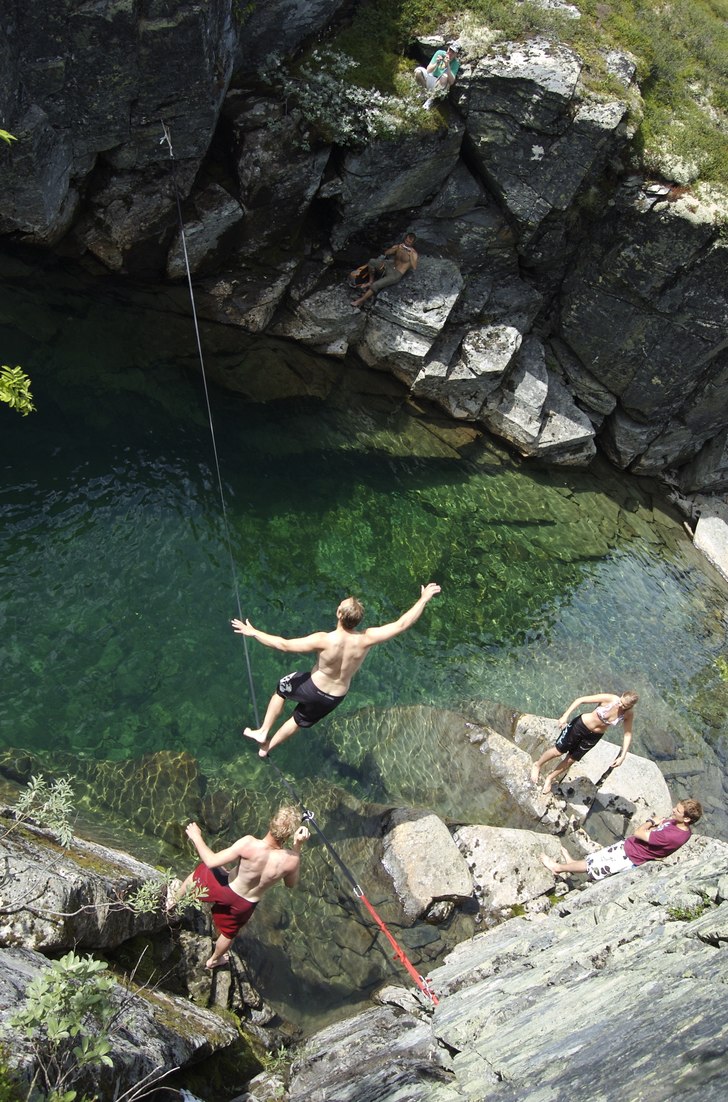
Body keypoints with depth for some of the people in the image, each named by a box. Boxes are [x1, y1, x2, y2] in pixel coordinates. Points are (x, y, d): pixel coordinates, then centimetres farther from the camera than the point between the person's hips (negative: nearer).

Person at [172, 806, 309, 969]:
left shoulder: (249, 844, -38)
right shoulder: (291, 859, -31)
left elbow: (211, 862, -28)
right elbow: (291, 883, -7)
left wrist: (196, 837, -12)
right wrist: (298, 847, -9)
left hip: (224, 889, -2)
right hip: (244, 906, 2)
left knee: (197, 872, 32)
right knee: (229, 933, 35)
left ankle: (172, 901, 53)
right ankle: (214, 960, 63)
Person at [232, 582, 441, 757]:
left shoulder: (324, 641, -34)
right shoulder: (365, 640, -27)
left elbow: (283, 645, -31)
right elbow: (402, 624, -21)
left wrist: (253, 632, -20)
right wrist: (424, 599, -11)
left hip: (313, 689, -3)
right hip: (335, 698, 4)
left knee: (281, 689, 29)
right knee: (300, 721, 29)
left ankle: (263, 732, 33)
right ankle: (267, 747, 47)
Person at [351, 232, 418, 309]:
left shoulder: (413, 253, -8)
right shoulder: (398, 246, 7)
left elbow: (414, 268, -20)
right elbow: (386, 253, -4)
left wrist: (411, 255, -30)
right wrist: (396, 249, -19)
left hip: (396, 274, -6)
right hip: (389, 266, 6)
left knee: (375, 285, -22)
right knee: (371, 262, -18)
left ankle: (360, 301, -9)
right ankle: (370, 281, 4)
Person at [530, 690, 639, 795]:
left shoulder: (628, 715, -18)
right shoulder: (609, 698, -27)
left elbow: (627, 734, -7)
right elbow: (581, 700, -22)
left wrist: (622, 756, -13)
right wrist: (565, 716, -26)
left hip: (594, 736, 3)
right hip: (581, 725, -3)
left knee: (570, 760, 15)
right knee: (558, 751, 7)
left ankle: (550, 778, 40)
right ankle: (538, 765, 37)